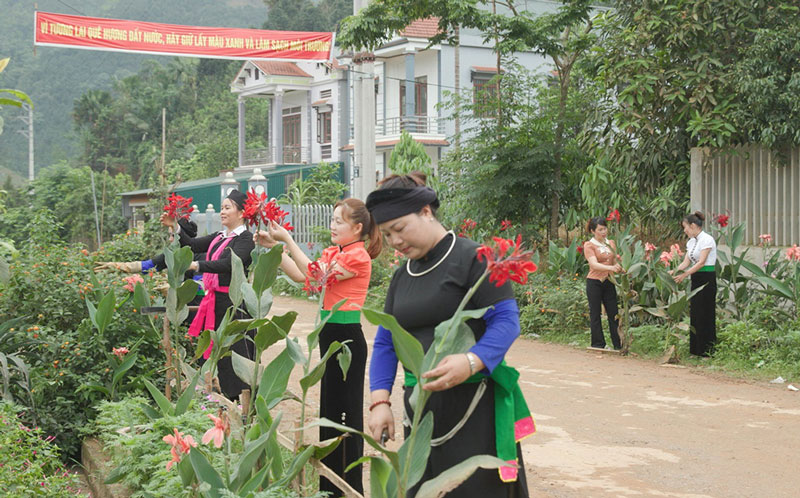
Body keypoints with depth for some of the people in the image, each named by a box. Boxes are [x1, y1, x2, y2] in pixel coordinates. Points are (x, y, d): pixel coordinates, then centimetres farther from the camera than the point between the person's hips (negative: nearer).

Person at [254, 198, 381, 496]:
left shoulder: (358, 256, -14)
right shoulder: (334, 253, 13)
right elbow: (300, 275, 8)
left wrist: (287, 240, -17)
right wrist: (274, 247, 1)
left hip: (347, 336, -10)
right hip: (331, 333, 10)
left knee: (349, 410, -2)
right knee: (330, 405, 16)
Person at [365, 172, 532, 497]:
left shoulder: (472, 258, -8)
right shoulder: (402, 275, 15)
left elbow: (507, 320, -15)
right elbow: (385, 342, 13)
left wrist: (471, 362, -32)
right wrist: (380, 401, -1)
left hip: (474, 406, -6)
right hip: (420, 408, 7)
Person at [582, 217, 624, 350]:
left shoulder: (611, 243, 9)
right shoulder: (589, 245, -8)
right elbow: (594, 264, -21)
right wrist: (611, 268, -35)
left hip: (608, 282, 5)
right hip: (594, 282, -5)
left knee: (614, 313, 5)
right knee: (595, 314, 1)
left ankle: (619, 344, 10)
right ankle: (598, 344, 9)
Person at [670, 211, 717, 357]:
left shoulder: (707, 239, -14)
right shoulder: (691, 242, 12)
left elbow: (701, 262, -21)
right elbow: (686, 262, 8)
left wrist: (684, 275, -25)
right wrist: (674, 271, -10)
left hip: (707, 279, -8)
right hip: (696, 280, 8)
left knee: (705, 314, -5)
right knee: (694, 313, 9)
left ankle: (707, 350, 2)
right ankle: (696, 349, 15)